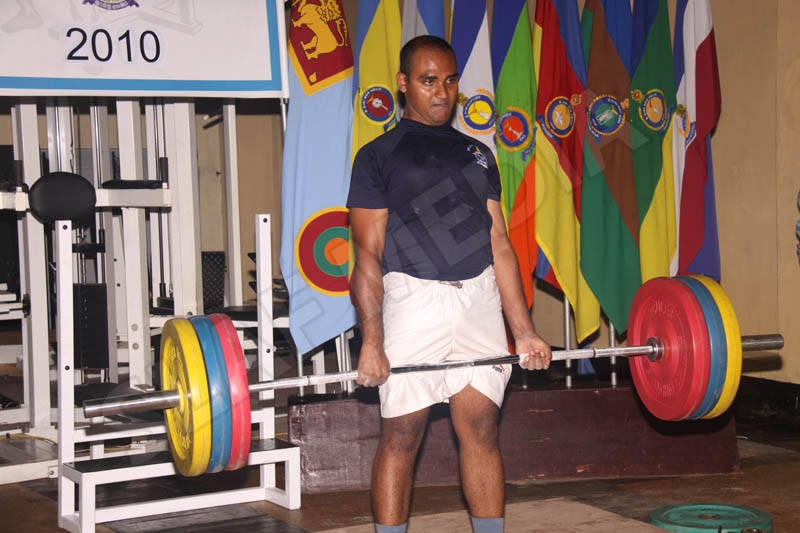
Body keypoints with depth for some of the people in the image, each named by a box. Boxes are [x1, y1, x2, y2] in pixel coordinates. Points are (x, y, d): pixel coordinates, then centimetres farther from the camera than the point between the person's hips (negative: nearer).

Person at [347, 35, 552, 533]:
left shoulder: (477, 155, 18)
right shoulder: (379, 156, 4)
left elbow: (499, 244, 15)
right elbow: (368, 255, -3)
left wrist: (524, 330, 8)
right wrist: (372, 342, -12)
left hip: (479, 301, 4)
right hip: (414, 301, -4)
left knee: (482, 428, 5)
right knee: (401, 434, -3)